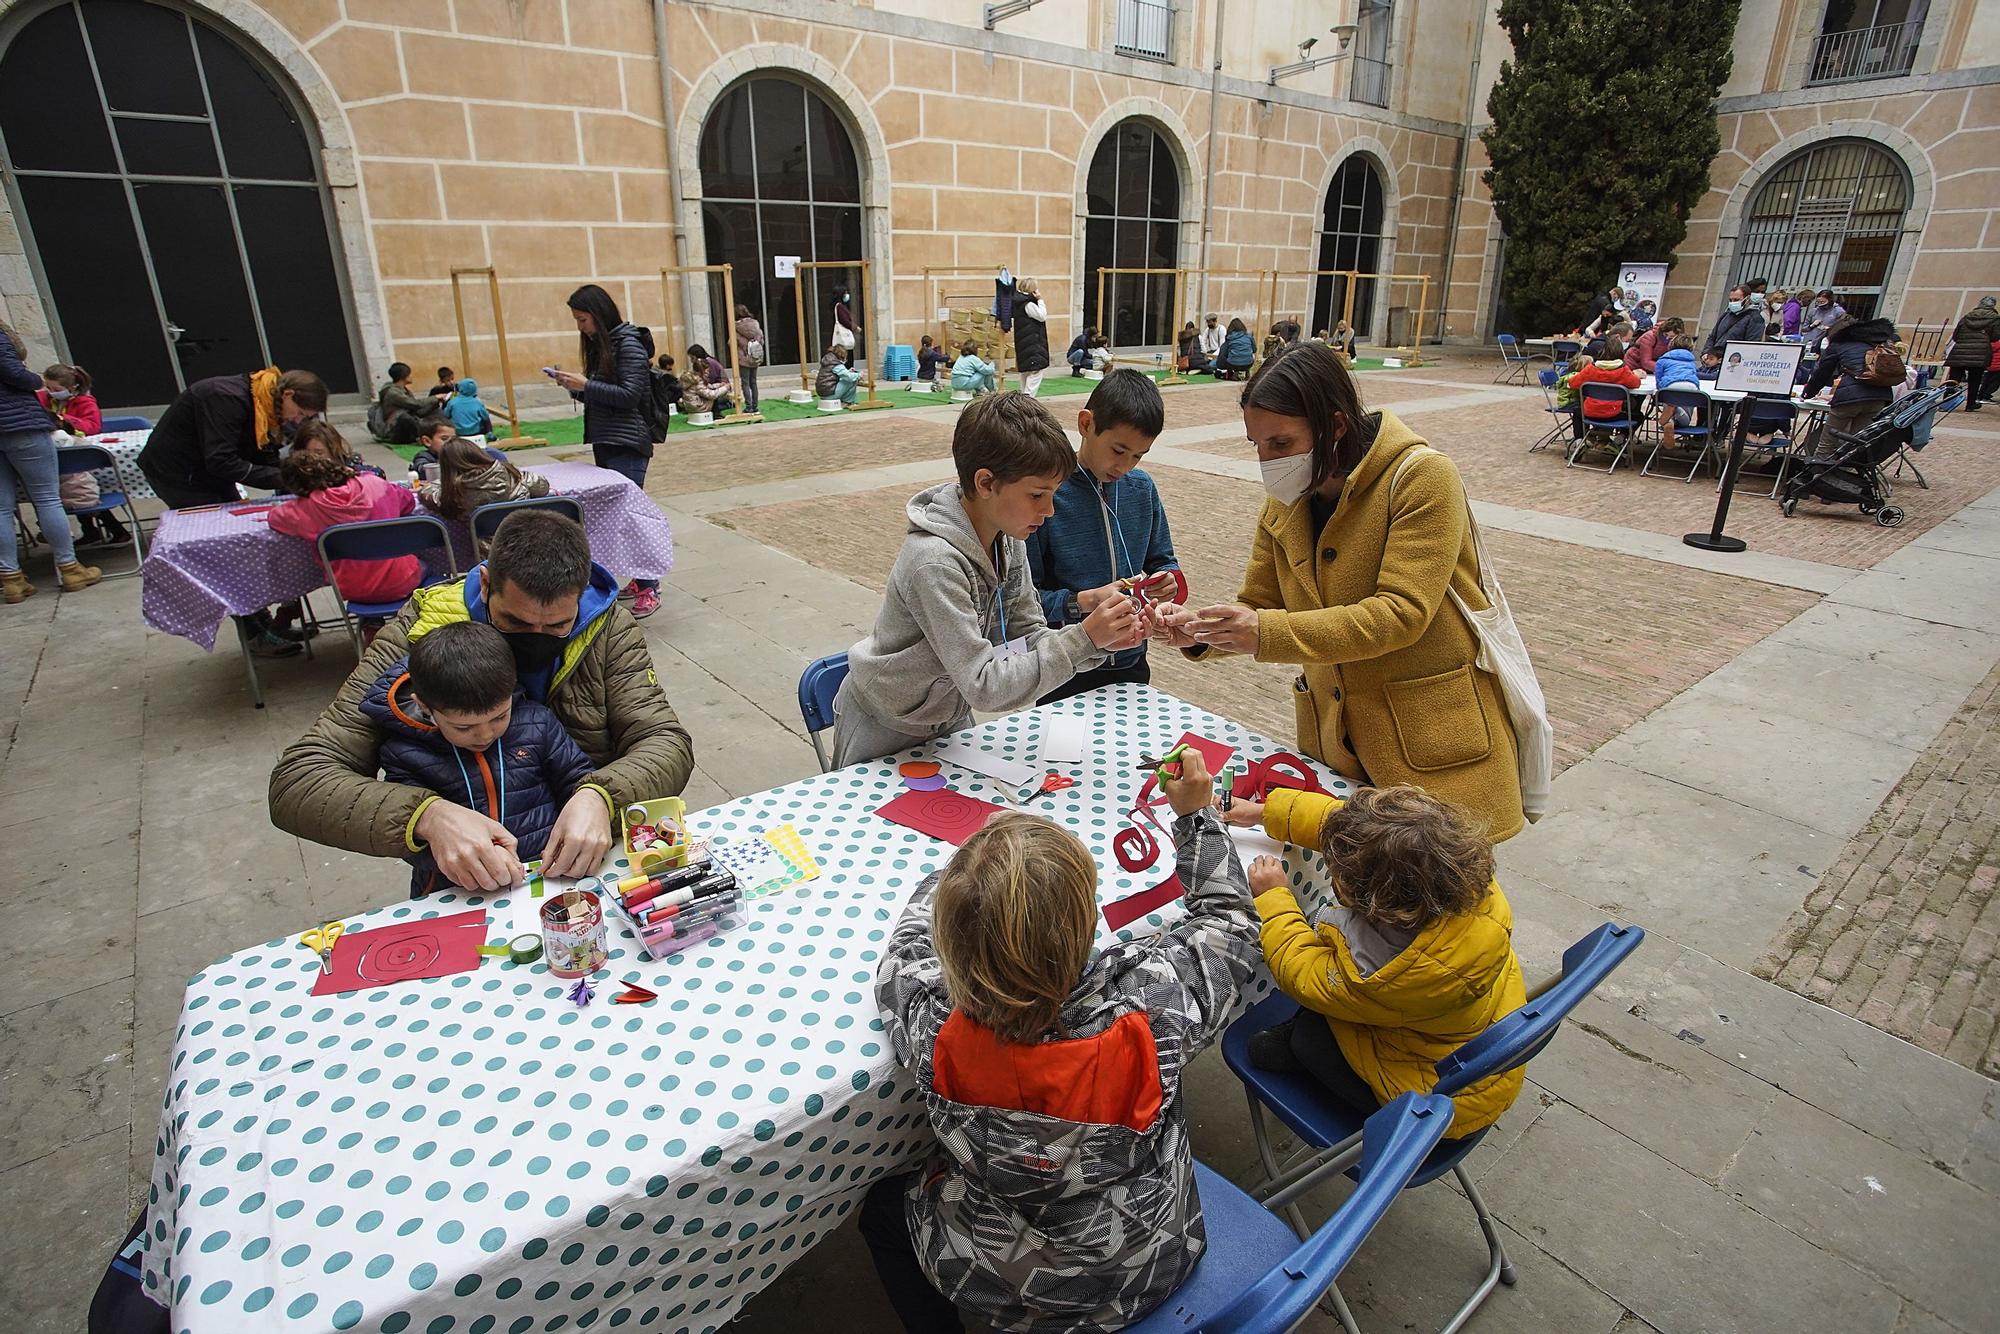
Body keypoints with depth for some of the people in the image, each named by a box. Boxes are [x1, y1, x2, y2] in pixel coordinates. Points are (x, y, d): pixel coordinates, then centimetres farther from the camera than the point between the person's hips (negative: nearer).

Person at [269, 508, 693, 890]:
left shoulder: (607, 626, -6)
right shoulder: (417, 637, -11)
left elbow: (668, 743, -9)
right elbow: (295, 783, -14)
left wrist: (600, 796, -31)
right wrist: (427, 816, -33)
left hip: (594, 859, 0)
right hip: (467, 884, 0)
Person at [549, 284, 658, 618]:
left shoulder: (628, 342, -9)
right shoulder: (599, 343, 14)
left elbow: (630, 395, -16)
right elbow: (599, 394, 18)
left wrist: (585, 385, -17)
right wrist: (574, 386, 1)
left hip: (627, 443, -8)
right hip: (604, 441, 8)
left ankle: (649, 589, -4)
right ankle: (639, 578, 15)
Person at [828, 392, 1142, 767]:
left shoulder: (1008, 538, -10)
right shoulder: (935, 562, -34)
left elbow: (1027, 637, -6)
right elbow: (984, 687, -34)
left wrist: (1101, 641, -22)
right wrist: (1082, 639, -36)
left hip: (950, 718, 7)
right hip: (886, 732, -7)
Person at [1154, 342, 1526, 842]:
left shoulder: (1423, 476, -16)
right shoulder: (1284, 502, 3)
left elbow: (1401, 614, -24)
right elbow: (1257, 609, 6)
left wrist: (1268, 632, -33)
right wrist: (1199, 632, -16)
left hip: (1434, 741, -5)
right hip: (1334, 741, 5)